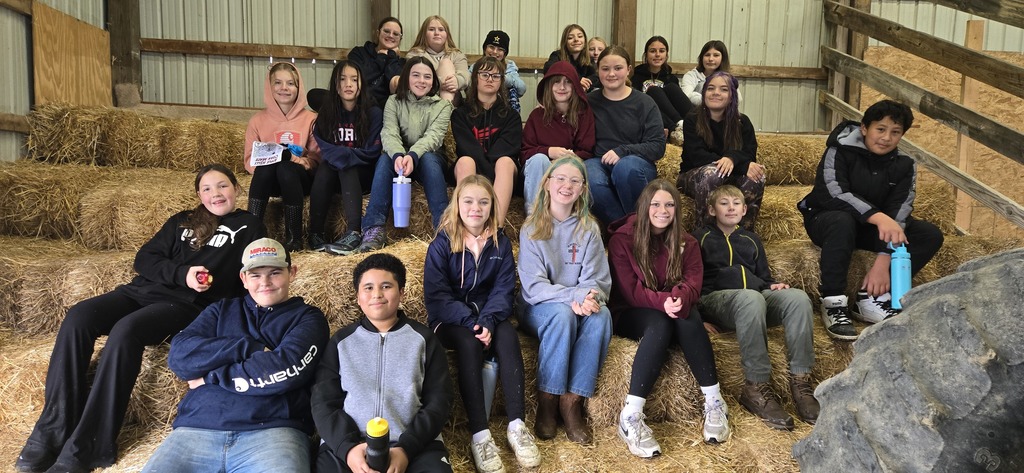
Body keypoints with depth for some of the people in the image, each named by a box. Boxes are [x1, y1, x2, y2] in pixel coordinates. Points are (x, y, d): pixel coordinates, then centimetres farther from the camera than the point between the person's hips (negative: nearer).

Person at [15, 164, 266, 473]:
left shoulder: (249, 228, 13)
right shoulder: (182, 221, 25)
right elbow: (144, 259, 13)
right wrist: (182, 273, -7)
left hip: (189, 305, -5)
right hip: (145, 289, 5)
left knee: (126, 330, -34)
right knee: (78, 317, -23)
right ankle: (53, 432, -22)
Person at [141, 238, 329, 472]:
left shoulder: (307, 317, 12)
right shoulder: (222, 310, 22)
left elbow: (286, 369, -8)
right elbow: (178, 355, 5)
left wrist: (210, 376, 1)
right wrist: (250, 348, -5)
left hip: (272, 430, -3)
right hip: (197, 428, 3)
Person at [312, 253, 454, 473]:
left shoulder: (423, 338, 14)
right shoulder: (341, 341, 17)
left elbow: (438, 401, 7)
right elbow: (323, 402, 9)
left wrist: (406, 448, -9)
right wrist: (347, 446, -10)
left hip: (415, 445, 0)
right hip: (345, 445, 0)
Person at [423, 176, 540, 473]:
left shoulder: (500, 243, 3)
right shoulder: (441, 244, -6)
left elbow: (504, 289, -4)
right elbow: (436, 296, -12)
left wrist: (487, 320, -23)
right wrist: (470, 322, -25)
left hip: (487, 315, 3)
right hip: (450, 319, -3)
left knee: (508, 335, -29)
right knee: (469, 343, -34)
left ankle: (517, 425, -31)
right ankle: (479, 434, -36)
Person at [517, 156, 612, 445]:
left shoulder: (589, 229, 7)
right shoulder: (532, 229, -1)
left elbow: (598, 281, 0)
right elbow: (534, 286, -11)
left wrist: (589, 297, -24)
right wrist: (575, 296, -26)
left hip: (581, 305, 2)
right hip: (538, 307, -2)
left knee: (601, 315, -32)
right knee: (562, 314, -36)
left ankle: (572, 400, -25)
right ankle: (546, 401, -24)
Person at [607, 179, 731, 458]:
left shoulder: (685, 242, 7)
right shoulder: (622, 239, -5)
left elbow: (693, 281, -8)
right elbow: (629, 291, -12)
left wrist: (679, 298, -33)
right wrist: (662, 301, -31)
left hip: (672, 309, 3)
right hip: (631, 315, -3)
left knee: (689, 318, -33)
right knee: (659, 324, -37)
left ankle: (714, 402, -27)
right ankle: (630, 417, -42)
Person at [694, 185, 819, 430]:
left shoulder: (751, 240, 31)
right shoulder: (702, 237, 18)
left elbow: (764, 276, 31)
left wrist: (773, 285, 8)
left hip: (756, 295, 5)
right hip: (715, 299, -5)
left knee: (798, 297, -27)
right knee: (751, 298, -41)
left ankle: (801, 381, -29)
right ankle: (757, 387, -38)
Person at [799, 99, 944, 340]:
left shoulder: (904, 165, -3)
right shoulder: (840, 151, -15)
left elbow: (898, 214, -14)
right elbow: (834, 193, -31)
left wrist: (882, 262, -27)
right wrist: (877, 217, -45)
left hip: (873, 228, 5)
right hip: (826, 218, -5)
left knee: (931, 235, -13)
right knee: (842, 221, -40)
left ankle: (873, 296, -19)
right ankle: (834, 303, -33)